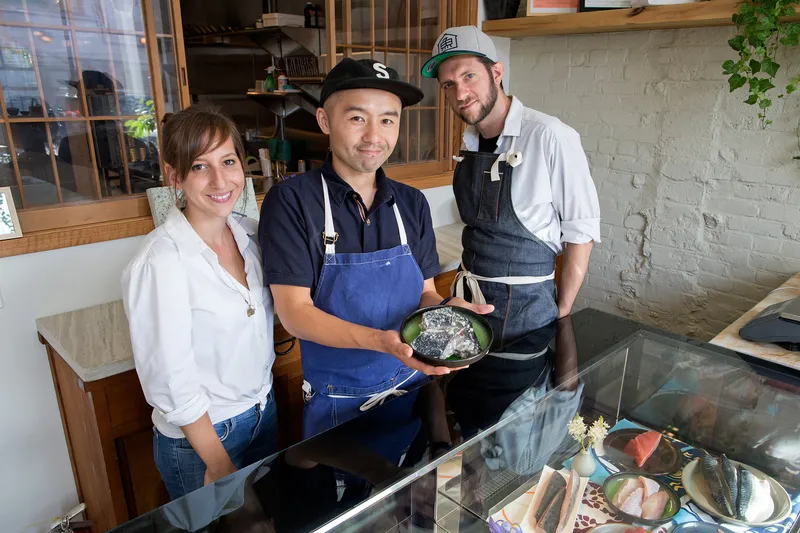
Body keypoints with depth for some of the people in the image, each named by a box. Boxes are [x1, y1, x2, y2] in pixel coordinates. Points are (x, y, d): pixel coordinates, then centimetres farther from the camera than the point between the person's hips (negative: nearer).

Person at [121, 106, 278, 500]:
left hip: (263, 413, 6)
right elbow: (170, 380, -20)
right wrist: (219, 465, -13)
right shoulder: (161, 261, -25)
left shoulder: (251, 233, -5)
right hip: (198, 435, -6)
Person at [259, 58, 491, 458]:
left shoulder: (412, 204, 1)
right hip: (339, 405, -4)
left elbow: (425, 292, 6)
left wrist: (447, 309, -18)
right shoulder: (291, 201, -14)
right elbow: (294, 312, -18)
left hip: (415, 390, 4)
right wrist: (380, 341, -33)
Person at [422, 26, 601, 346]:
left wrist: (562, 312, -10)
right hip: (468, 295, 6)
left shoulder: (549, 137, -17)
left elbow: (581, 232, -14)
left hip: (525, 302, -6)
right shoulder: (468, 145, 3)